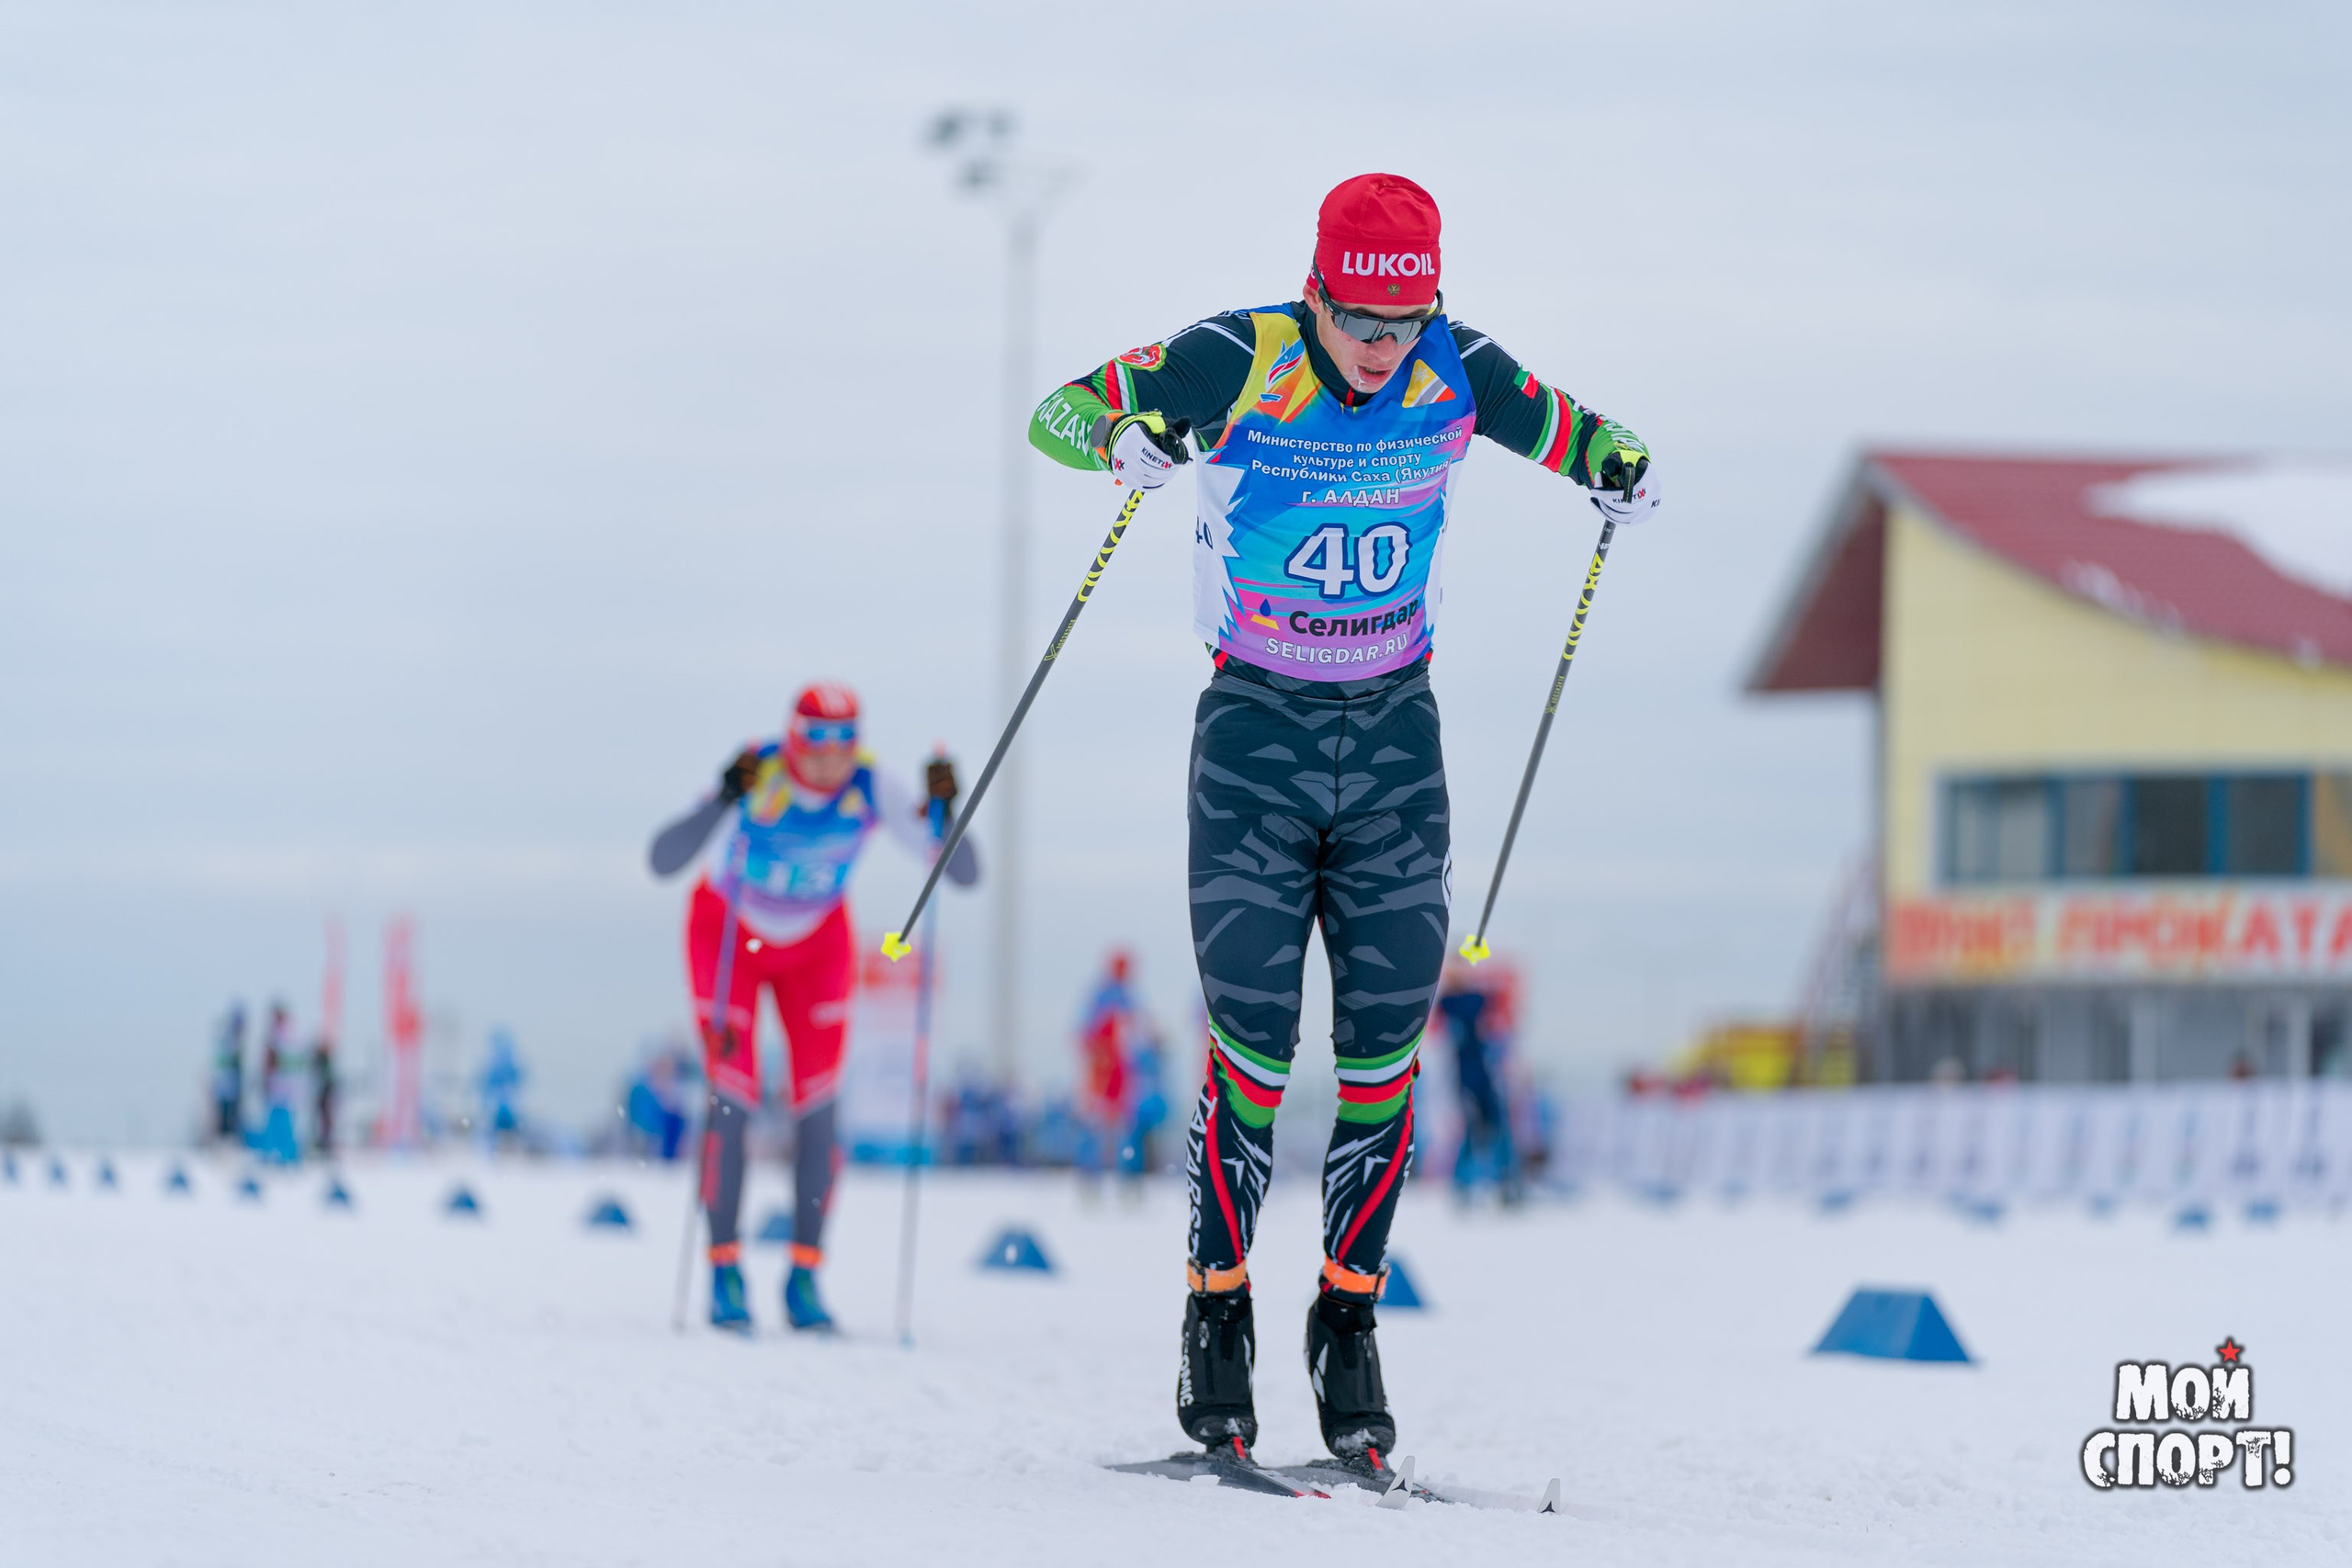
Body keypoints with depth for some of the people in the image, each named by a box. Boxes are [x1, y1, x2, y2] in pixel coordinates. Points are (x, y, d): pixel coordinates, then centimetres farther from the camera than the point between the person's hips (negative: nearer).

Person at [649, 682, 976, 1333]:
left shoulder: (872, 788, -26)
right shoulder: (758, 774, -33)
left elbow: (965, 872, -25)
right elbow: (663, 860, -42)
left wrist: (944, 809, -43)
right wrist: (723, 799, -56)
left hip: (815, 945, 2)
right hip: (727, 932, -2)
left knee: (818, 1107, -8)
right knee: (733, 1099, -13)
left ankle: (805, 1277, -1)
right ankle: (725, 1273, -4)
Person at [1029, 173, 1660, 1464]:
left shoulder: (1455, 373, -6)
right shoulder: (1234, 363, -14)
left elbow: (1553, 426, 14)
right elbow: (1061, 412, -9)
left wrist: (1614, 464, -9)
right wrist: (1123, 437, -32)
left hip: (1393, 734, 3)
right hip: (1256, 733, -3)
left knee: (1387, 1039, -2)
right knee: (1252, 1035, -8)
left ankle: (1348, 1322, 10)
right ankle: (1217, 1320, 6)